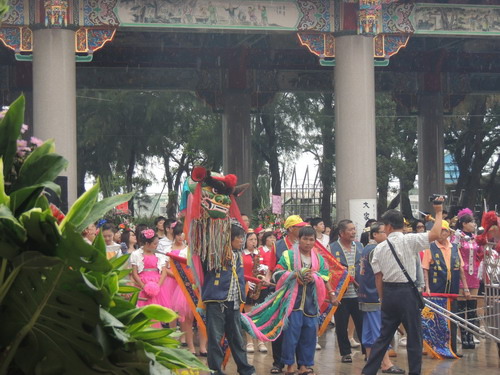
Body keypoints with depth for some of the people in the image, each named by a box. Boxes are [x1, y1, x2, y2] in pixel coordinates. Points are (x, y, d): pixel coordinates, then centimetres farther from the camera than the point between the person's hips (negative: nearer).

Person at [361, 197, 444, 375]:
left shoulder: (380, 247, 4)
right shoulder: (409, 240, -8)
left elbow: (378, 277, 6)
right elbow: (435, 234, -16)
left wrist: (383, 299, 13)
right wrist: (438, 212, -3)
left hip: (388, 292, 5)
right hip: (407, 292, -5)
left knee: (384, 335, 13)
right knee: (414, 335, 6)